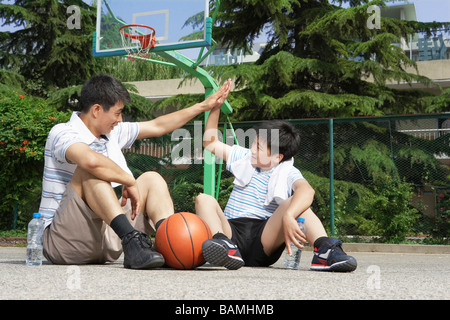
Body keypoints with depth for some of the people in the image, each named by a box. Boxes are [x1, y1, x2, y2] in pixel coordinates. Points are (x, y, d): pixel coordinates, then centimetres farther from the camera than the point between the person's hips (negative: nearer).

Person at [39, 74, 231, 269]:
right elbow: (90, 160, -37)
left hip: (102, 240, 8)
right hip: (61, 239, -8)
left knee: (151, 179, 4)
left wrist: (204, 106, 24)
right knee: (89, 172, -29)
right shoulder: (62, 134, -13)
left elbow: (157, 126, 23)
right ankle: (131, 240, -42)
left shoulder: (112, 133, 14)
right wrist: (130, 182, -25)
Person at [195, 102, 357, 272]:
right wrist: (215, 108, 16)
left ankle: (324, 250, -44)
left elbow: (307, 191, -23)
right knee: (203, 199, -20)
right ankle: (225, 246, -47)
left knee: (295, 202, -24)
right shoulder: (244, 158, 19)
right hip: (232, 231, 4)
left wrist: (288, 216, -43)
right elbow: (211, 143, 25)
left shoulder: (288, 173, 2)